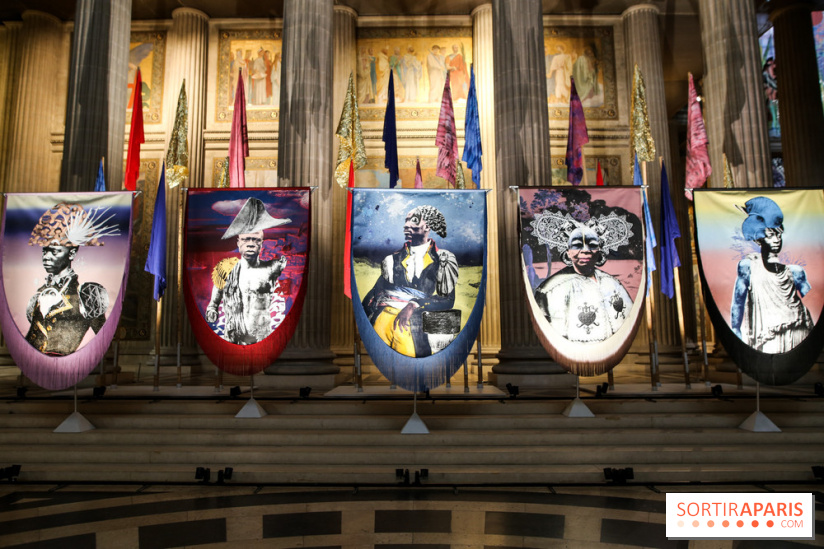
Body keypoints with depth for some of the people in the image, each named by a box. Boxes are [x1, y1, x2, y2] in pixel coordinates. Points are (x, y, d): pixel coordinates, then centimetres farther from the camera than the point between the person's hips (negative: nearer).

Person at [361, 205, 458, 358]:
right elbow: (375, 293, 15)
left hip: (416, 316, -2)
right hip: (386, 311, 3)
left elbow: (448, 300, 2)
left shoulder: (443, 258, 11)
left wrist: (414, 305, -12)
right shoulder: (393, 259, 21)